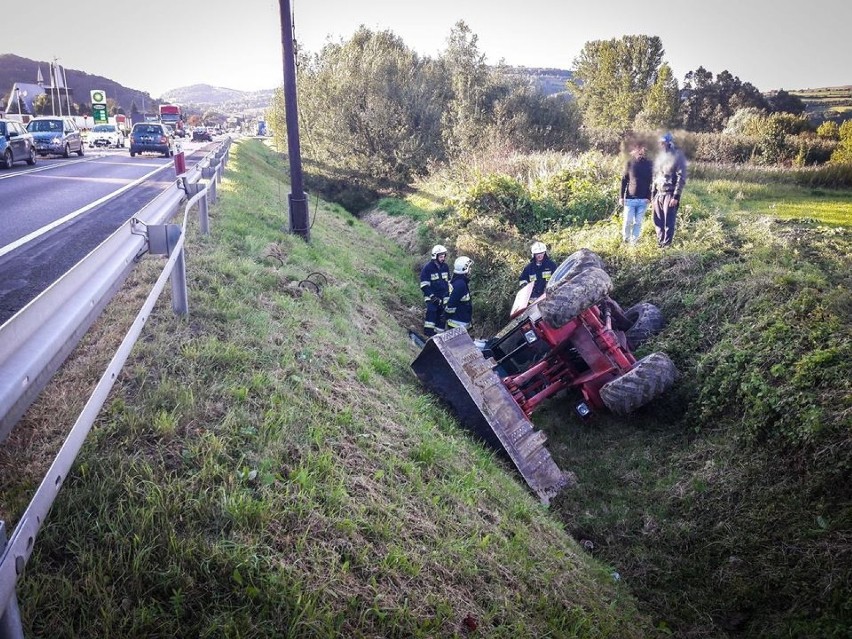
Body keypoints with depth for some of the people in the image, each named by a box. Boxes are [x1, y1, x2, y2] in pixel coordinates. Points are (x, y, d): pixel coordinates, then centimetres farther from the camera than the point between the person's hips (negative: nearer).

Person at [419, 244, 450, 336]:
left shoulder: (445, 267, 8)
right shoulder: (427, 268, -10)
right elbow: (424, 285, -11)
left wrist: (448, 296, 13)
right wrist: (432, 296, -18)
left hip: (443, 296, 5)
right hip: (432, 296, -5)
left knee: (442, 316, 4)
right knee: (431, 310, -22)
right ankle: (428, 333, -18)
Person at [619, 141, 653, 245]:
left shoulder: (649, 164, 3)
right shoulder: (630, 163, 1)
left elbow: (651, 181, 5)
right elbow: (624, 180, 4)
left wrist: (649, 197, -4)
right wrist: (621, 196, -1)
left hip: (643, 199, 1)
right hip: (630, 198, -1)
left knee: (638, 222, 3)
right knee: (628, 221, -2)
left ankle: (634, 241, 14)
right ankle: (625, 238, 21)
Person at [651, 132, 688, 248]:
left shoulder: (677, 157, -6)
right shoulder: (659, 157, 15)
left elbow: (681, 178, -11)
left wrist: (676, 196, -17)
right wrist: (652, 193, 13)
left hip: (670, 195, -7)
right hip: (658, 194, 7)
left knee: (668, 223, -5)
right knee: (658, 222, 9)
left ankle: (666, 246, -1)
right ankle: (660, 244, 17)